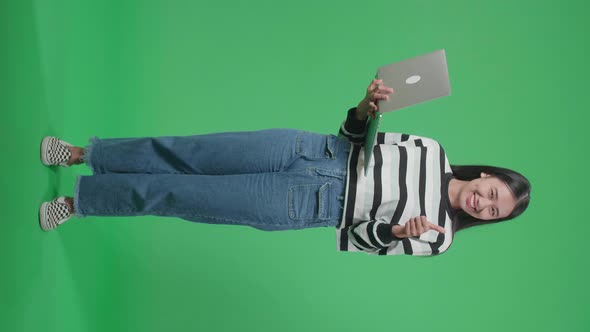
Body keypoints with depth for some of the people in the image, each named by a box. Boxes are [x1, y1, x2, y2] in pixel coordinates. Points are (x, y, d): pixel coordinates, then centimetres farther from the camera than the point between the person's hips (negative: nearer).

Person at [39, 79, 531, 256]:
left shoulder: (438, 239, 2)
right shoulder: (433, 151, 9)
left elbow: (355, 241, 1)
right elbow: (355, 136, 10)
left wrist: (398, 233, -19)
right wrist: (368, 107, -11)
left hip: (314, 204, -3)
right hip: (319, 150, 3)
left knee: (185, 195, -8)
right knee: (188, 153, -4)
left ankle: (79, 200, 11)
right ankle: (83, 154, 14)